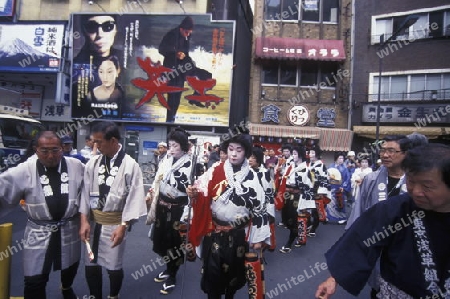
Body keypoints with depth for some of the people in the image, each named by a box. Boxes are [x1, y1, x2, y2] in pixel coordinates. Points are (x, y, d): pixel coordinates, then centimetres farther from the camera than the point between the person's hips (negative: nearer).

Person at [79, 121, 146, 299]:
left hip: (115, 223, -4)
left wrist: (123, 226, -15)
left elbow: (134, 198, -13)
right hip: (93, 221, 4)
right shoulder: (93, 163, -2)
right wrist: (84, 221, -5)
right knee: (90, 265, 16)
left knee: (114, 266, 11)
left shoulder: (130, 165, -14)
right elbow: (86, 192, 2)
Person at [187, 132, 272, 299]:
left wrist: (259, 238, -2)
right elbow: (203, 198, -3)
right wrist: (194, 194, -26)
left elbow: (259, 207, -3)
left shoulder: (252, 177, -6)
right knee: (212, 271, 4)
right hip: (214, 232, 0)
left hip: (238, 234, 1)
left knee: (234, 271, 17)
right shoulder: (214, 171, -5)